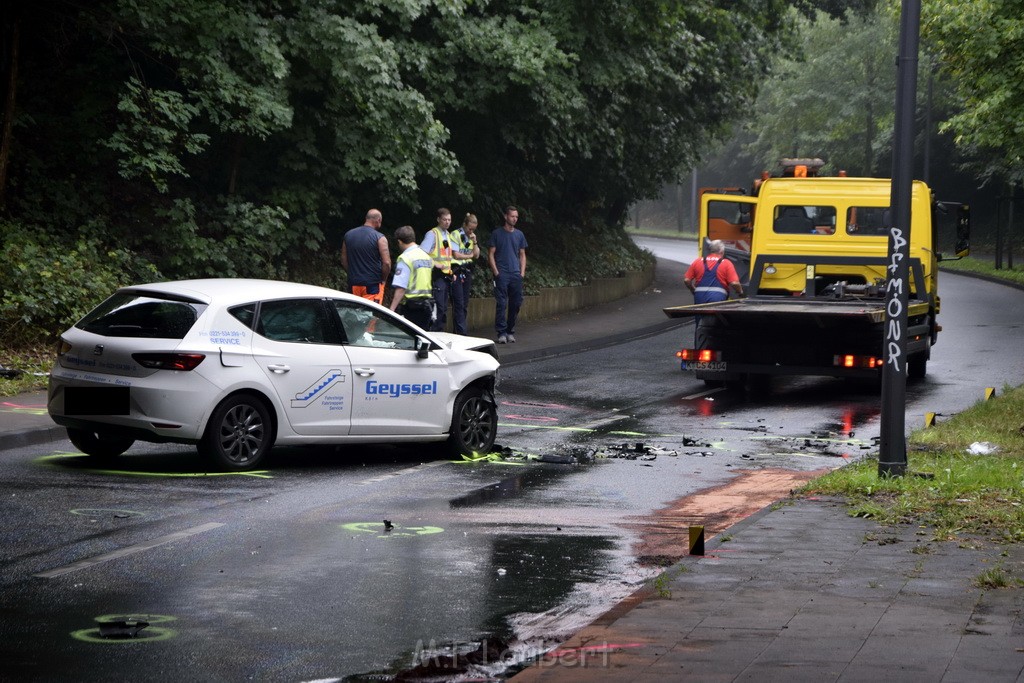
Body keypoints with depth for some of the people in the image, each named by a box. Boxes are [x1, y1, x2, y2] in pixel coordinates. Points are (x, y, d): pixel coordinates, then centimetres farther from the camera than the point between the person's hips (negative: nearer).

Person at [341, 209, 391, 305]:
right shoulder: (379, 238, -9)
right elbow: (386, 263, -14)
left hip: (354, 284, 5)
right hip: (373, 285, -5)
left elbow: (344, 260, 12)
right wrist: (383, 279, 1)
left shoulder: (348, 235, 7)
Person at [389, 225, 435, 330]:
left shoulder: (405, 258, -12)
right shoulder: (426, 256, 13)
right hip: (427, 305, 8)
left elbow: (401, 288, -20)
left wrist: (392, 308, -21)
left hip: (411, 306, -8)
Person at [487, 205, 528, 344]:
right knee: (501, 304, -8)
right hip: (502, 274, -4)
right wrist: (496, 272, -8)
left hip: (516, 274, 4)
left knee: (516, 303, 5)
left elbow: (522, 254, 17)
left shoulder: (519, 234, 13)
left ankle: (510, 331, 16)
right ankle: (502, 332, -6)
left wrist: (522, 272, 5)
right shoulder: (497, 233, 1)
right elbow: (491, 254, 0)